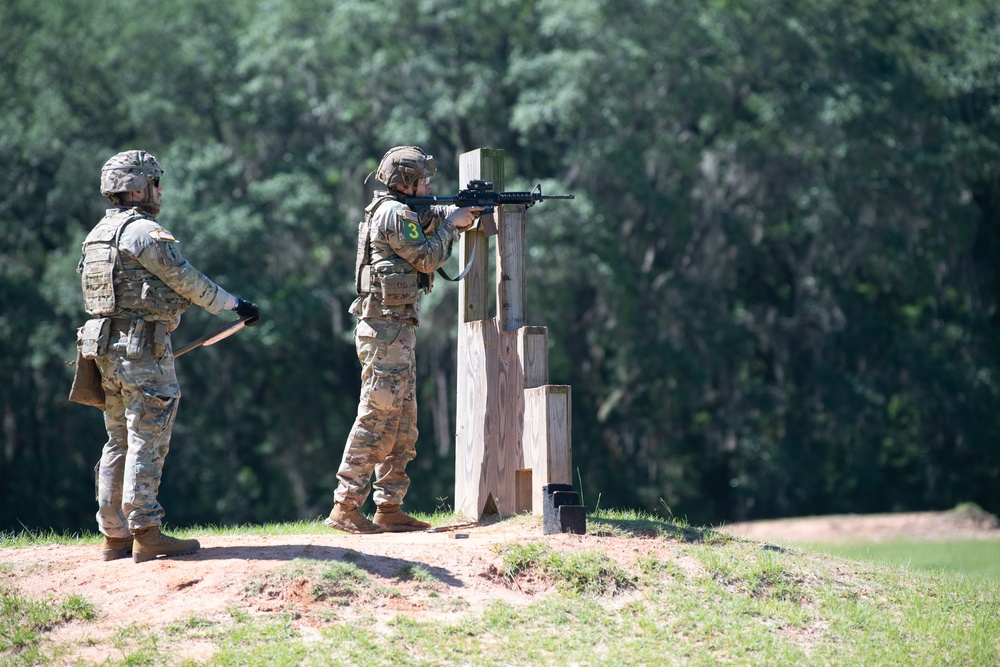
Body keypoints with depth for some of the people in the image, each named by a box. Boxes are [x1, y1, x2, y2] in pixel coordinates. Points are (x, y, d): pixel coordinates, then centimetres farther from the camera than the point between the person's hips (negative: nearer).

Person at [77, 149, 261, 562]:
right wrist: (236, 305, -2)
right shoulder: (143, 231, -12)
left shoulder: (97, 234, 16)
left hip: (106, 346, 9)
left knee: (119, 442, 12)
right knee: (148, 442, -8)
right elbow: (187, 280, -10)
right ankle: (146, 535, -10)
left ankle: (114, 535, 12)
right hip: (142, 346, -9)